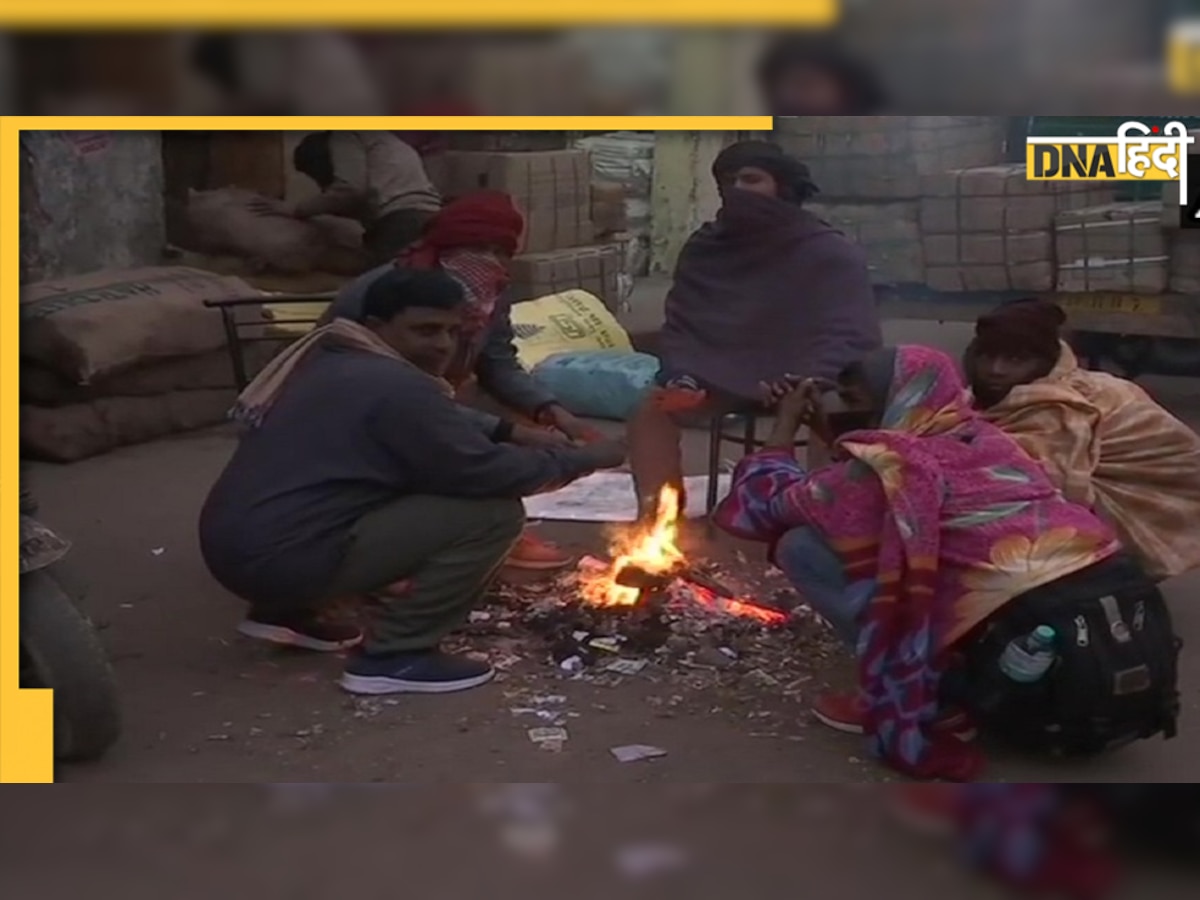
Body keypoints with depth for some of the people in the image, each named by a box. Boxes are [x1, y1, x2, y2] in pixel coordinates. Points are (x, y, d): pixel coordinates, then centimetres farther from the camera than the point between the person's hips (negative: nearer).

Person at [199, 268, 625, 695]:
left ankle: (286, 611, 23)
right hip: (283, 558, -10)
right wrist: (583, 459, -1)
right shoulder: (397, 388, -14)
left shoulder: (329, 361, 16)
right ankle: (394, 656, -6)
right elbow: (487, 473, -15)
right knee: (493, 512, -11)